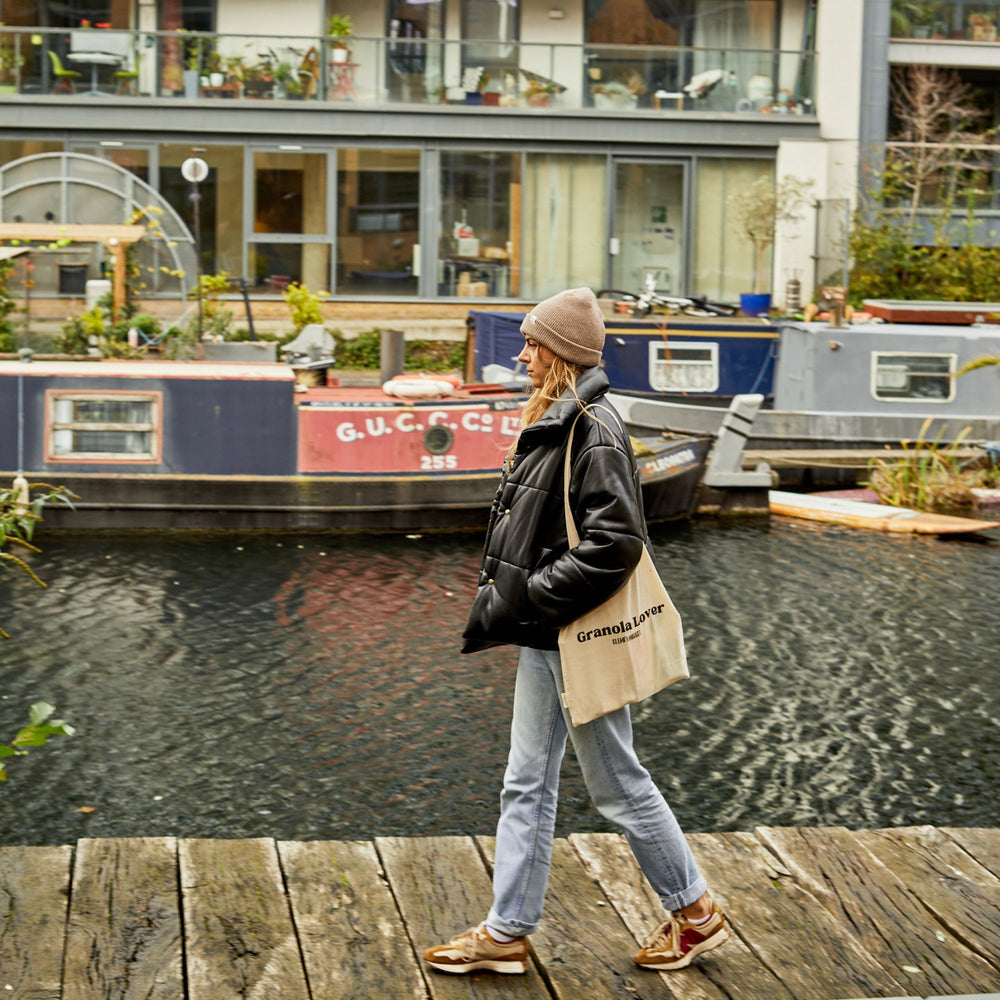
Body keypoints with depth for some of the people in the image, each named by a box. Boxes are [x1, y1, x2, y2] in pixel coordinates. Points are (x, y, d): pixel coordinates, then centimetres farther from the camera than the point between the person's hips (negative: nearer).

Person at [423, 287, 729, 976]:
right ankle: (507, 933, 20)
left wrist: (526, 598, -21)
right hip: (544, 640, 10)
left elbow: (614, 544, -25)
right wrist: (504, 596, 9)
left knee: (619, 784, 3)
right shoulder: (554, 421, 11)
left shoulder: (595, 429, -19)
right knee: (528, 785, 13)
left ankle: (696, 913, 19)